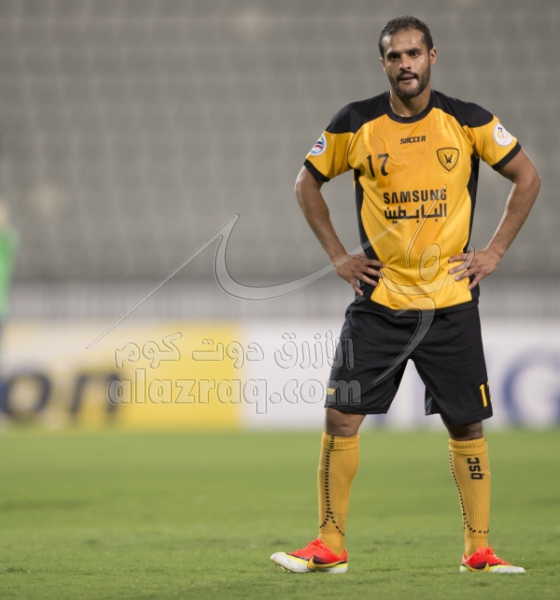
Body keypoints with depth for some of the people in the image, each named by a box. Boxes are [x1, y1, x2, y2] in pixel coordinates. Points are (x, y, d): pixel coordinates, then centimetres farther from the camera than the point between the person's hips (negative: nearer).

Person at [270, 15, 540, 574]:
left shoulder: (468, 121, -2)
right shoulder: (355, 124, -2)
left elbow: (527, 177, 7)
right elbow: (307, 182, 11)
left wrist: (494, 251, 1)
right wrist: (337, 254, 4)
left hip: (451, 301, 0)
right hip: (379, 299, 0)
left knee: (467, 426, 3)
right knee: (341, 416, -6)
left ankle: (478, 550, 12)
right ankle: (330, 546, 3)